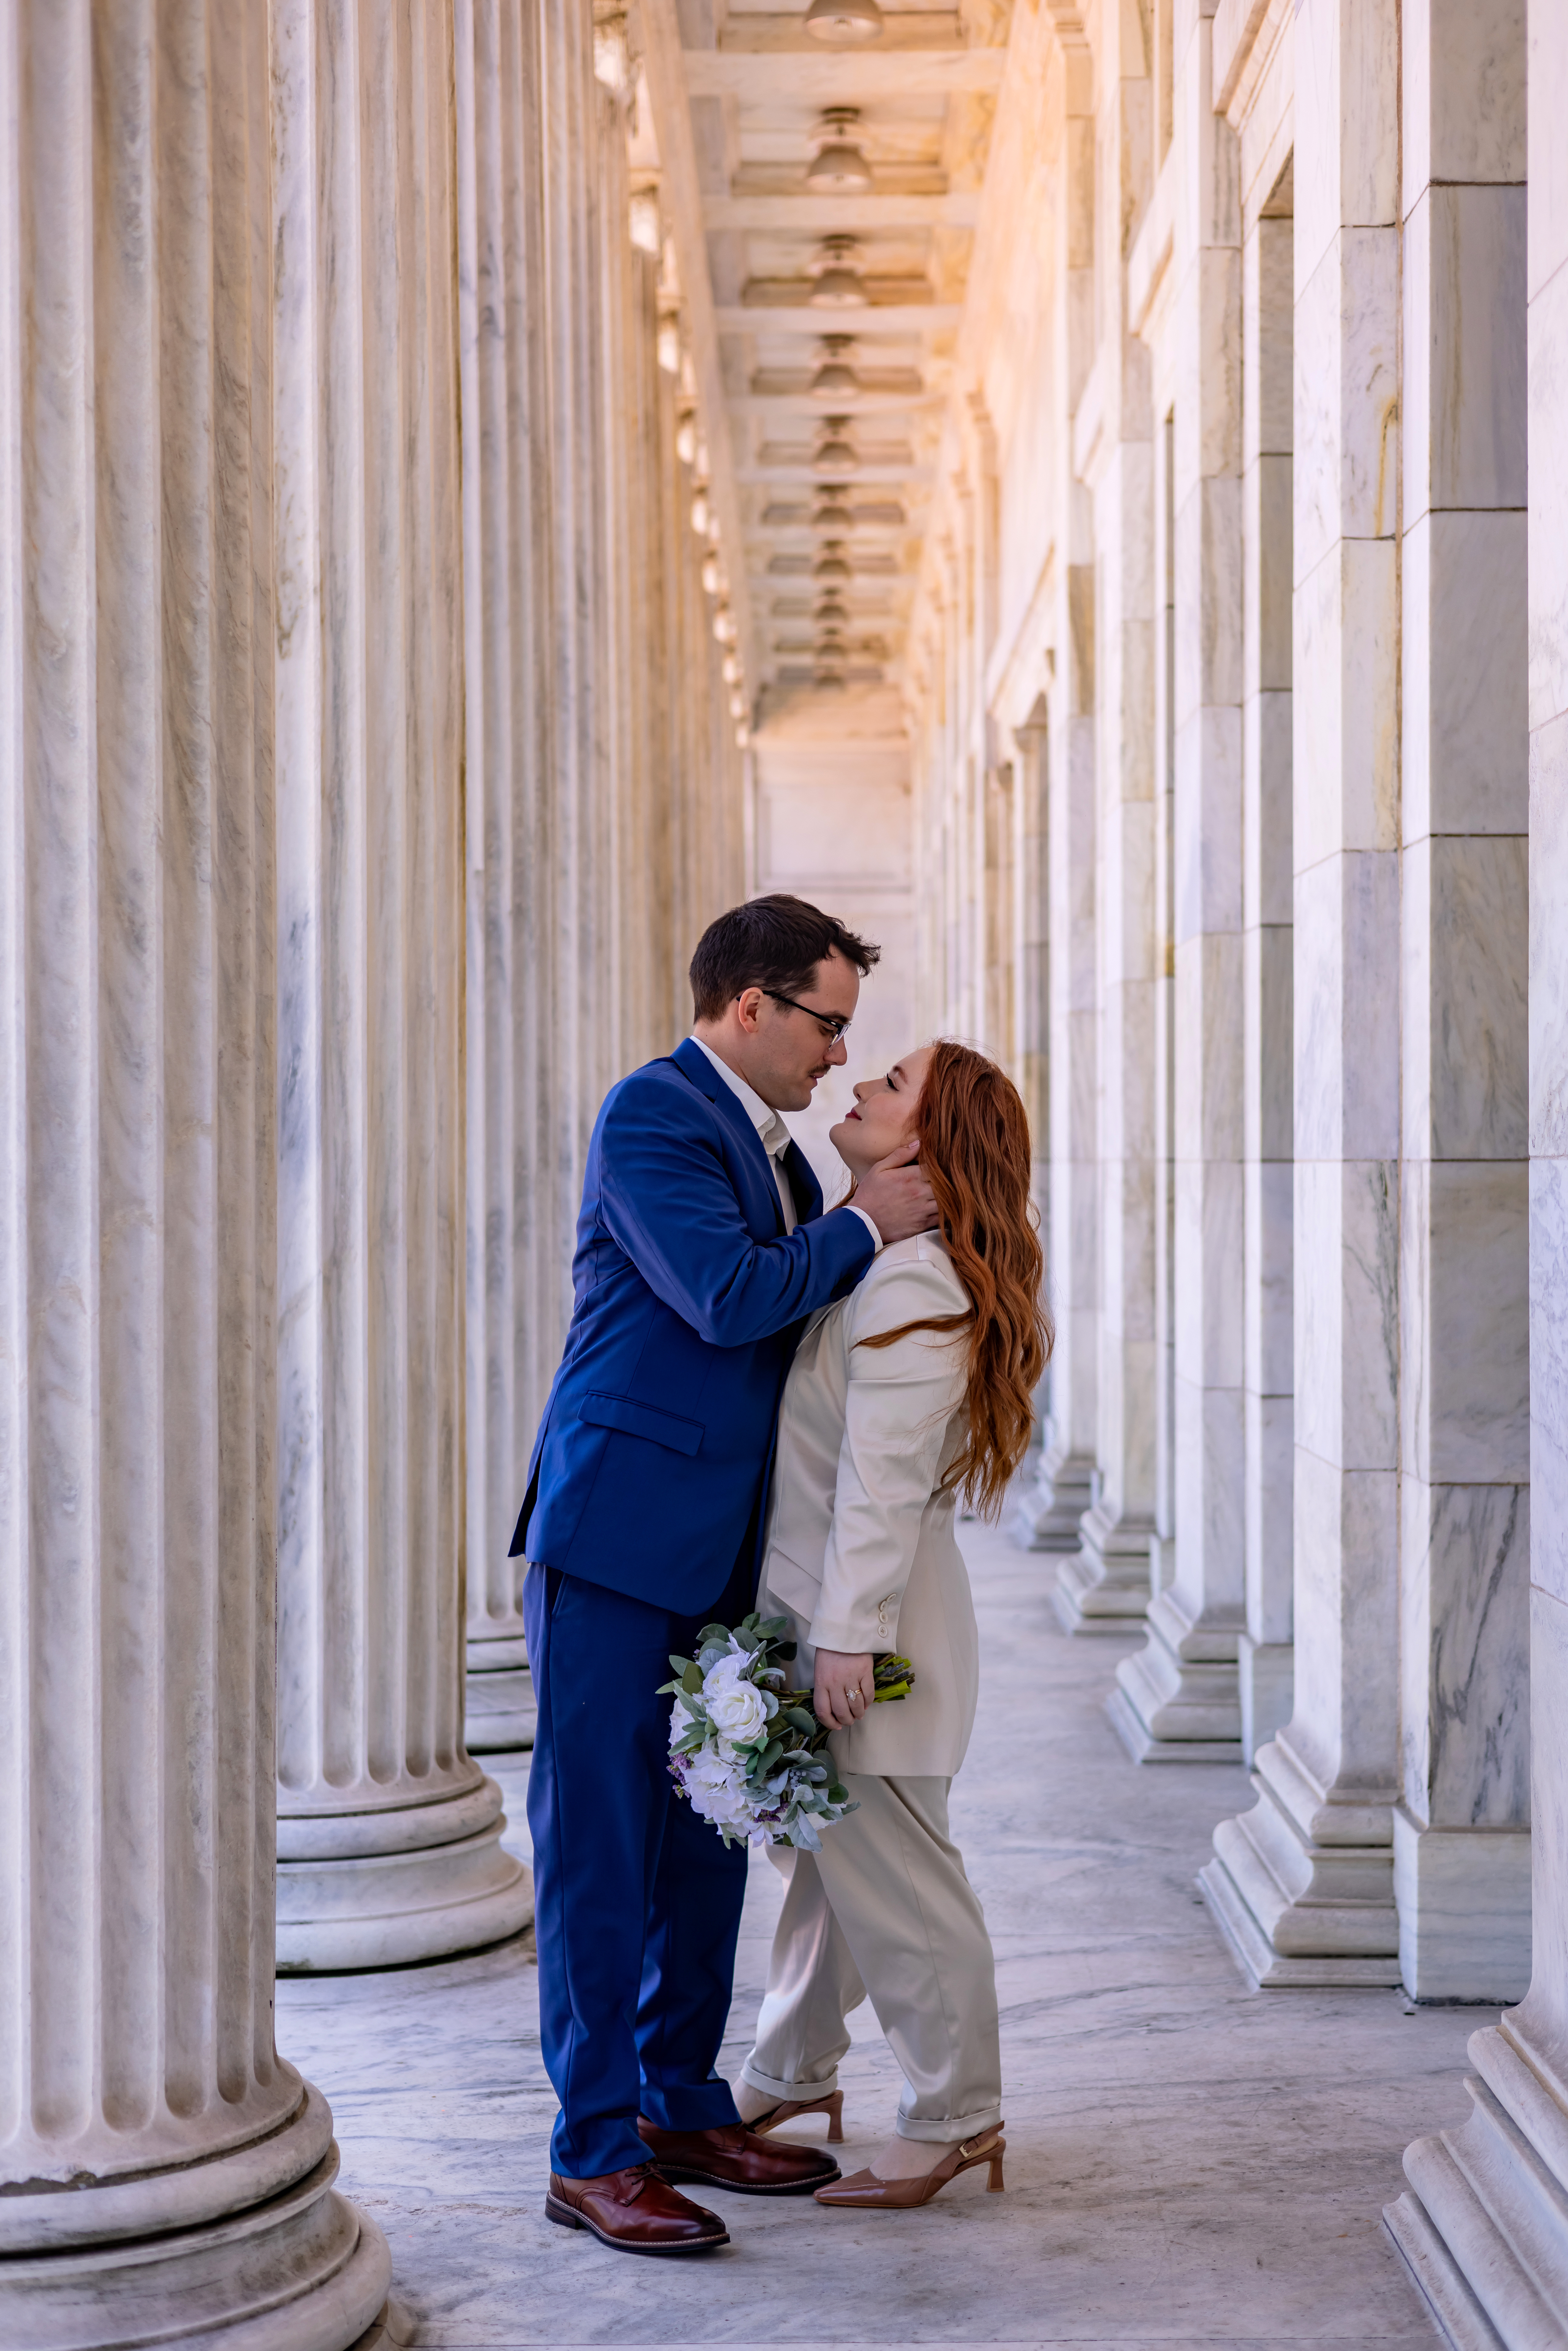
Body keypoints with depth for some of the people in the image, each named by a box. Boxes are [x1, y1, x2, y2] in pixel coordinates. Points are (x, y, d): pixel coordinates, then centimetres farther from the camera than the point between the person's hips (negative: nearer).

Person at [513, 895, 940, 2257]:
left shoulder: (775, 1148, 17)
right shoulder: (653, 1114, -11)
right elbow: (729, 1296, -20)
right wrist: (864, 1227, -9)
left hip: (721, 1548, 9)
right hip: (618, 1532, -9)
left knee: (707, 1835, 14)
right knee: (600, 1841, -3)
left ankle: (683, 2107, 25)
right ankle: (595, 2154, 3)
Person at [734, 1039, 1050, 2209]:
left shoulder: (915, 1280, -19)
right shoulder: (862, 1254, 13)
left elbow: (884, 1477, -22)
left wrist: (847, 1634, -23)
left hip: (869, 1617, -10)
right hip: (813, 1604, 10)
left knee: (888, 1871, -1)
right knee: (827, 1858, 20)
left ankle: (955, 2120, 11)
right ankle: (791, 2076, 34)